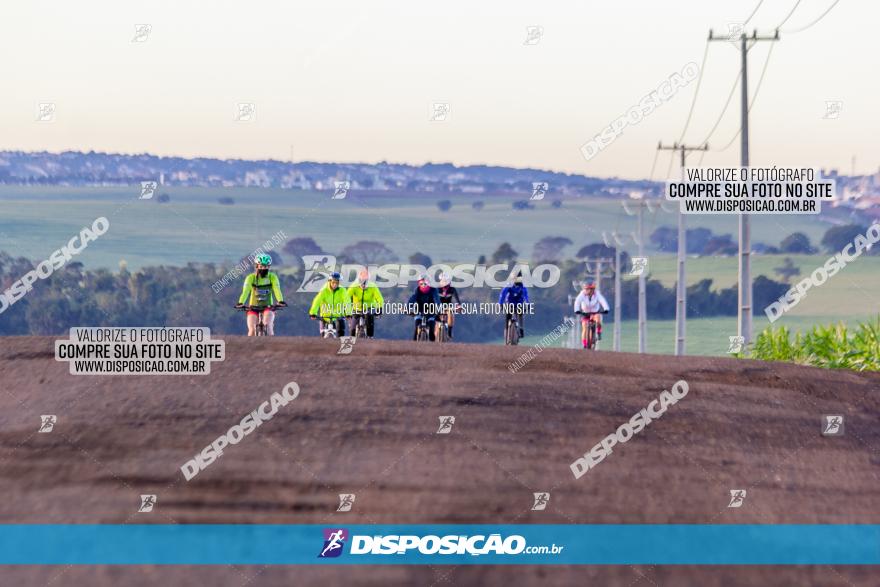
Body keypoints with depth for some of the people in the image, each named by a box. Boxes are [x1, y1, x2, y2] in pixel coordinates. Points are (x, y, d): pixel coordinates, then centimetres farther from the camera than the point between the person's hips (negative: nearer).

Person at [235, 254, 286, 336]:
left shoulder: (272, 277, -9)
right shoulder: (251, 277, -11)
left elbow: (277, 289, -24)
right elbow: (246, 291, -25)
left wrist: (281, 301, -45)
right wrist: (240, 303, -44)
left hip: (268, 307, 0)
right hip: (253, 307, 0)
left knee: (268, 325, -28)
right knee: (252, 330, -16)